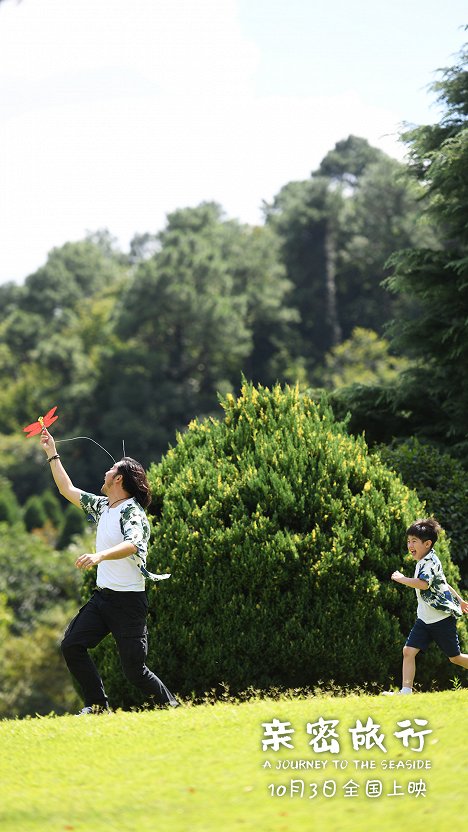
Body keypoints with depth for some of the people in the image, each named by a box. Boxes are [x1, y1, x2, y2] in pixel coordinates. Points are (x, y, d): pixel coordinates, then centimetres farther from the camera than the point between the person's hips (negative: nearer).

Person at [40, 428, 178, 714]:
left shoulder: (132, 511, -14)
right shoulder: (102, 506, 12)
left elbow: (132, 544, -33)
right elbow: (68, 490, 24)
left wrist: (100, 556, -50)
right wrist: (52, 453, 24)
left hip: (128, 601, -8)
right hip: (102, 596, 8)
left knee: (135, 670, -9)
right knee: (72, 645, -8)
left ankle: (172, 707, 10)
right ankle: (98, 705, -1)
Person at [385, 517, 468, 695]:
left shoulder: (430, 562, -17)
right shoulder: (423, 562, 14)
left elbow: (423, 584, -37)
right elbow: (443, 583, 27)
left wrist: (402, 579, -25)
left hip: (442, 619, -9)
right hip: (425, 619, 9)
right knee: (409, 651, -7)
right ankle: (406, 691, -10)